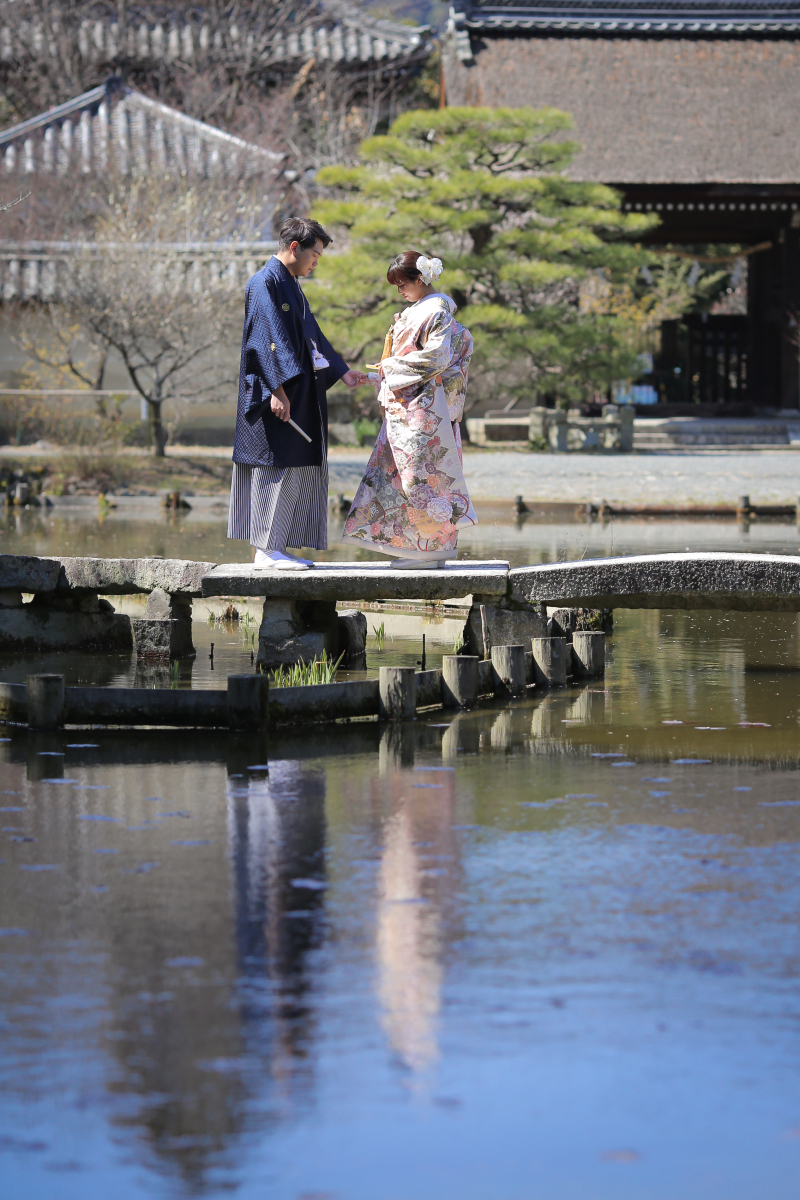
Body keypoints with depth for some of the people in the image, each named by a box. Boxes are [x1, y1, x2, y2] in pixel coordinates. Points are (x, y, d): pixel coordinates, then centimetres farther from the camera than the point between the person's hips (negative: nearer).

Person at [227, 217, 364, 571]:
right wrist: (278, 389, -25)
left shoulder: (290, 286, 19)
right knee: (279, 468, -9)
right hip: (279, 397, -10)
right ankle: (267, 549, -7)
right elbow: (267, 339, -19)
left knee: (297, 471, 8)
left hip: (299, 394, 10)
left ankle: (273, 547, 10)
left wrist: (342, 372, 25)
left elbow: (310, 335, 27)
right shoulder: (265, 284, -12)